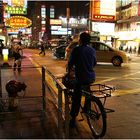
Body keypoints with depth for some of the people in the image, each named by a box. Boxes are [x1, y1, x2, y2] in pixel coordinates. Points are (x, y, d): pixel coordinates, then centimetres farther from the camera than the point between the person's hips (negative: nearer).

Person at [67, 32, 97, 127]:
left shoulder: (76, 50, -9)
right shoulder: (93, 50, 5)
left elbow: (70, 63, -4)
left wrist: (69, 72, 14)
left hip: (80, 78, -5)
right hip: (91, 77, 5)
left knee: (76, 99, 2)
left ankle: (73, 120, 4)